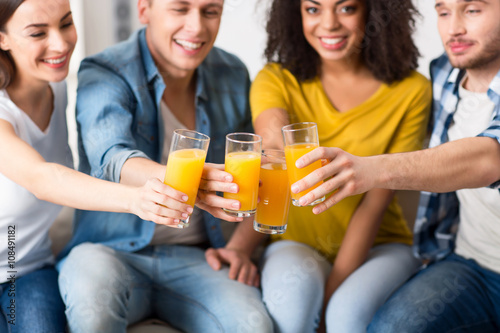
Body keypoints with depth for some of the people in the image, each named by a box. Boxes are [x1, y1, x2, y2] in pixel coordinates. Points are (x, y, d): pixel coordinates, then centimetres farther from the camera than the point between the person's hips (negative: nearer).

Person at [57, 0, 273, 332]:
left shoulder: (233, 75, 6)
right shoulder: (102, 76, -10)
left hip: (195, 257, 3)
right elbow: (111, 158, -31)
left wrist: (241, 244, -1)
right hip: (113, 251, -2)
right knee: (92, 293, -36)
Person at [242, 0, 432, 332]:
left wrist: (333, 289, -17)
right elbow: (272, 137, -26)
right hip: (296, 242, 1)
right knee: (294, 289, -32)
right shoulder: (276, 80, -2)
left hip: (378, 245, 0)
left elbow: (375, 202, -10)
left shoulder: (411, 90, -5)